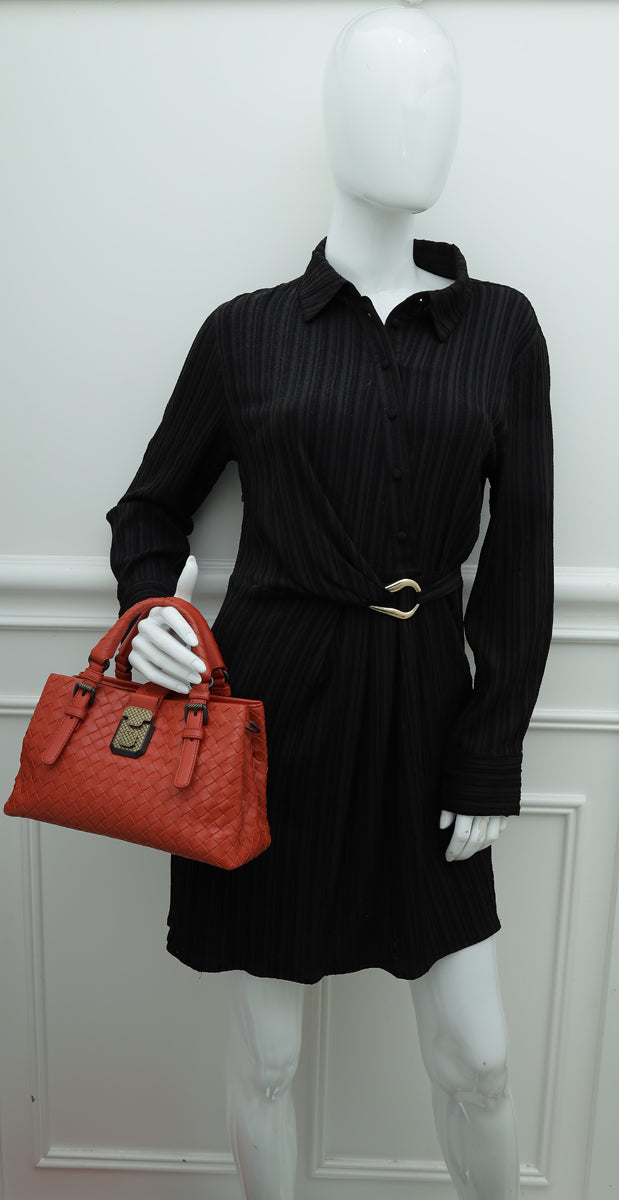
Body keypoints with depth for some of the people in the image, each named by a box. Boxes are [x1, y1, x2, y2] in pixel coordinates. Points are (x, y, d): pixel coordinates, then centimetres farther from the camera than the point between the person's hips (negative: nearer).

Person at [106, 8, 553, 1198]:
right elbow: (150, 509, 12)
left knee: (476, 1058, 13)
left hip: (425, 712, 2)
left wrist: (492, 758, -1)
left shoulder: (501, 326, 4)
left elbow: (520, 558, 2)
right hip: (271, 707, -1)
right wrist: (150, 608, -9)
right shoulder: (245, 330, 2)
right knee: (264, 1054, 14)